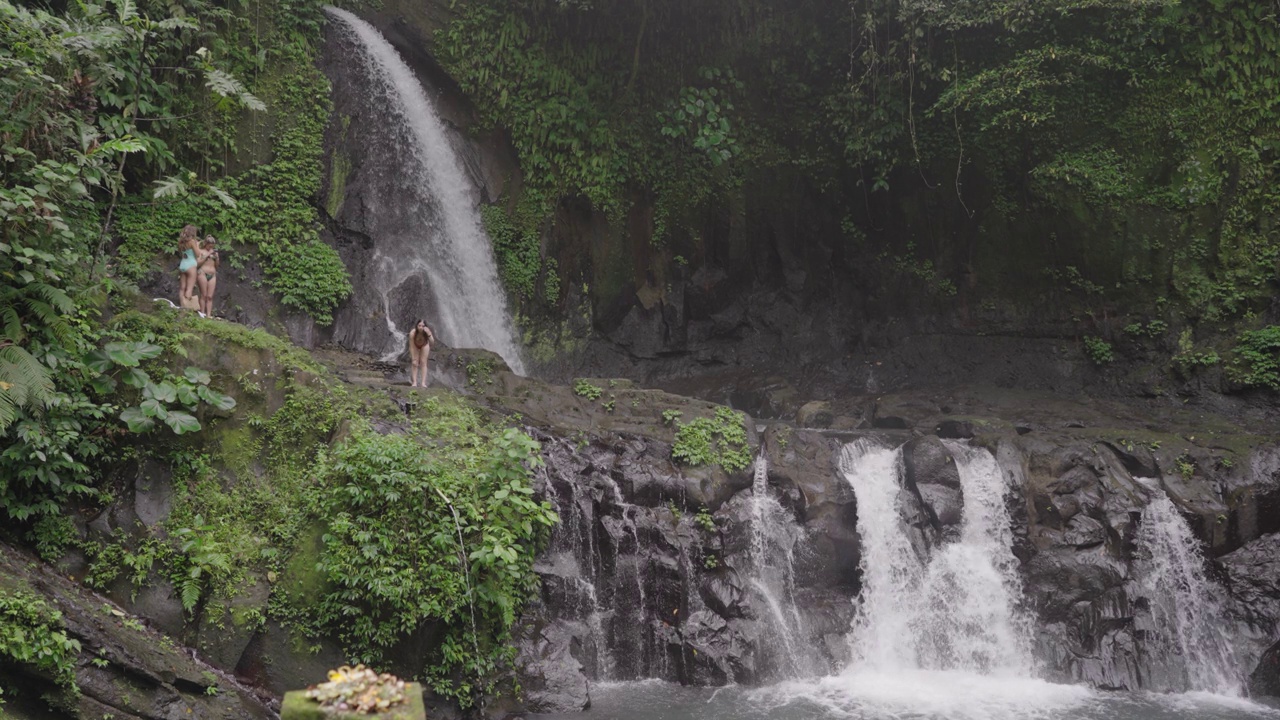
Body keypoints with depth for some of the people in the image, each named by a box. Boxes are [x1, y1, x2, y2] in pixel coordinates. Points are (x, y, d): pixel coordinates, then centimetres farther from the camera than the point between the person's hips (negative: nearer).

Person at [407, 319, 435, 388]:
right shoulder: (412, 333, -37)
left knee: (423, 362, -7)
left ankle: (423, 382, -11)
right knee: (415, 363, -9)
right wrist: (413, 359, -26)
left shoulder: (427, 331, -35)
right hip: (415, 345, 0)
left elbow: (432, 342, -48)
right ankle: (414, 382, -10)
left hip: (424, 345, 0)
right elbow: (411, 347, -28)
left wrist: (428, 334, -62)